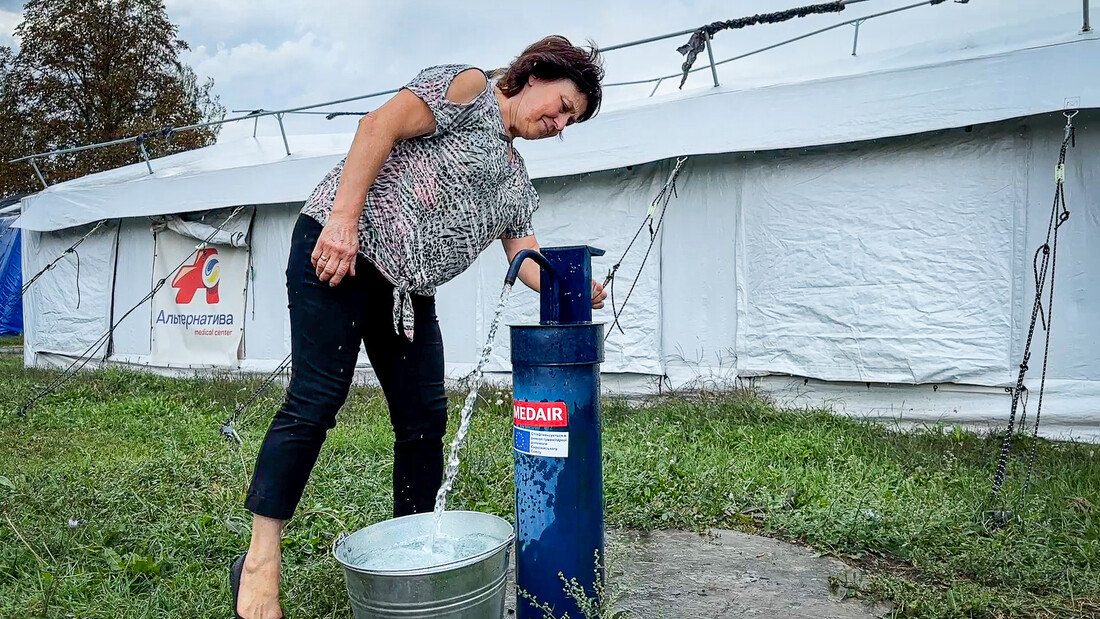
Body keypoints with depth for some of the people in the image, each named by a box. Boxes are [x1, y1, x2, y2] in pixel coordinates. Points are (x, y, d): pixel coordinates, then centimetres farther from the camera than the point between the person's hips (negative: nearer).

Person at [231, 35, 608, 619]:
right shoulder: (470, 87, -1)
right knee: (316, 401, -11)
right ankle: (259, 562, -1)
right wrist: (343, 217, -22)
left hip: (408, 291, 9)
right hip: (338, 250, -8)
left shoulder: (516, 179, 22)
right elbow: (379, 126, -13)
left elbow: (528, 257, 14)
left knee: (424, 420, 3)